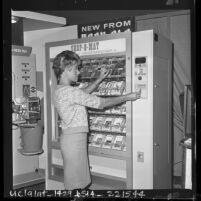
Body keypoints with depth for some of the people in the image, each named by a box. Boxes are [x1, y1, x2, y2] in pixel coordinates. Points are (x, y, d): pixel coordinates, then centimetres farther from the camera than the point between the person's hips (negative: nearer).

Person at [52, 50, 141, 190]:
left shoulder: (60, 90, 10)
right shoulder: (70, 91, -20)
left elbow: (83, 93, 25)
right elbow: (100, 103, -17)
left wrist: (100, 79, 23)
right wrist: (127, 97, -7)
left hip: (71, 137, 10)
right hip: (74, 138, -10)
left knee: (75, 181, 17)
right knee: (76, 184, 1)